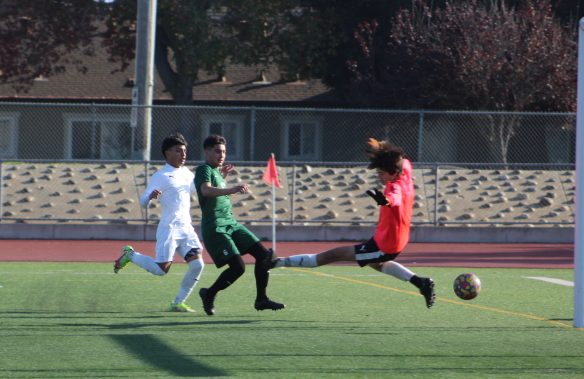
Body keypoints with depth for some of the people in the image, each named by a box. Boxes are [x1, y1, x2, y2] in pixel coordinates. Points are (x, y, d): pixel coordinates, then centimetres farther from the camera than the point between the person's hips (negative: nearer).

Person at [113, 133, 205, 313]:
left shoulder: (187, 174, 14)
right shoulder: (160, 176, -6)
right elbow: (143, 202, -10)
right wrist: (151, 196, -33)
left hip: (186, 228, 6)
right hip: (168, 228, -6)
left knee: (197, 264, -10)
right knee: (161, 269, -9)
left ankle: (178, 303, 4)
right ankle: (130, 255, 17)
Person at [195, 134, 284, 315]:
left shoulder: (215, 171, 18)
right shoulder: (203, 170, -9)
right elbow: (206, 190, -32)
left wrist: (223, 176, 29)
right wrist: (231, 190, -45)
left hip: (231, 223, 9)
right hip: (215, 227, -9)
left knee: (264, 254, 0)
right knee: (238, 266, -19)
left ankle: (261, 299, 7)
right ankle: (209, 294, 3)